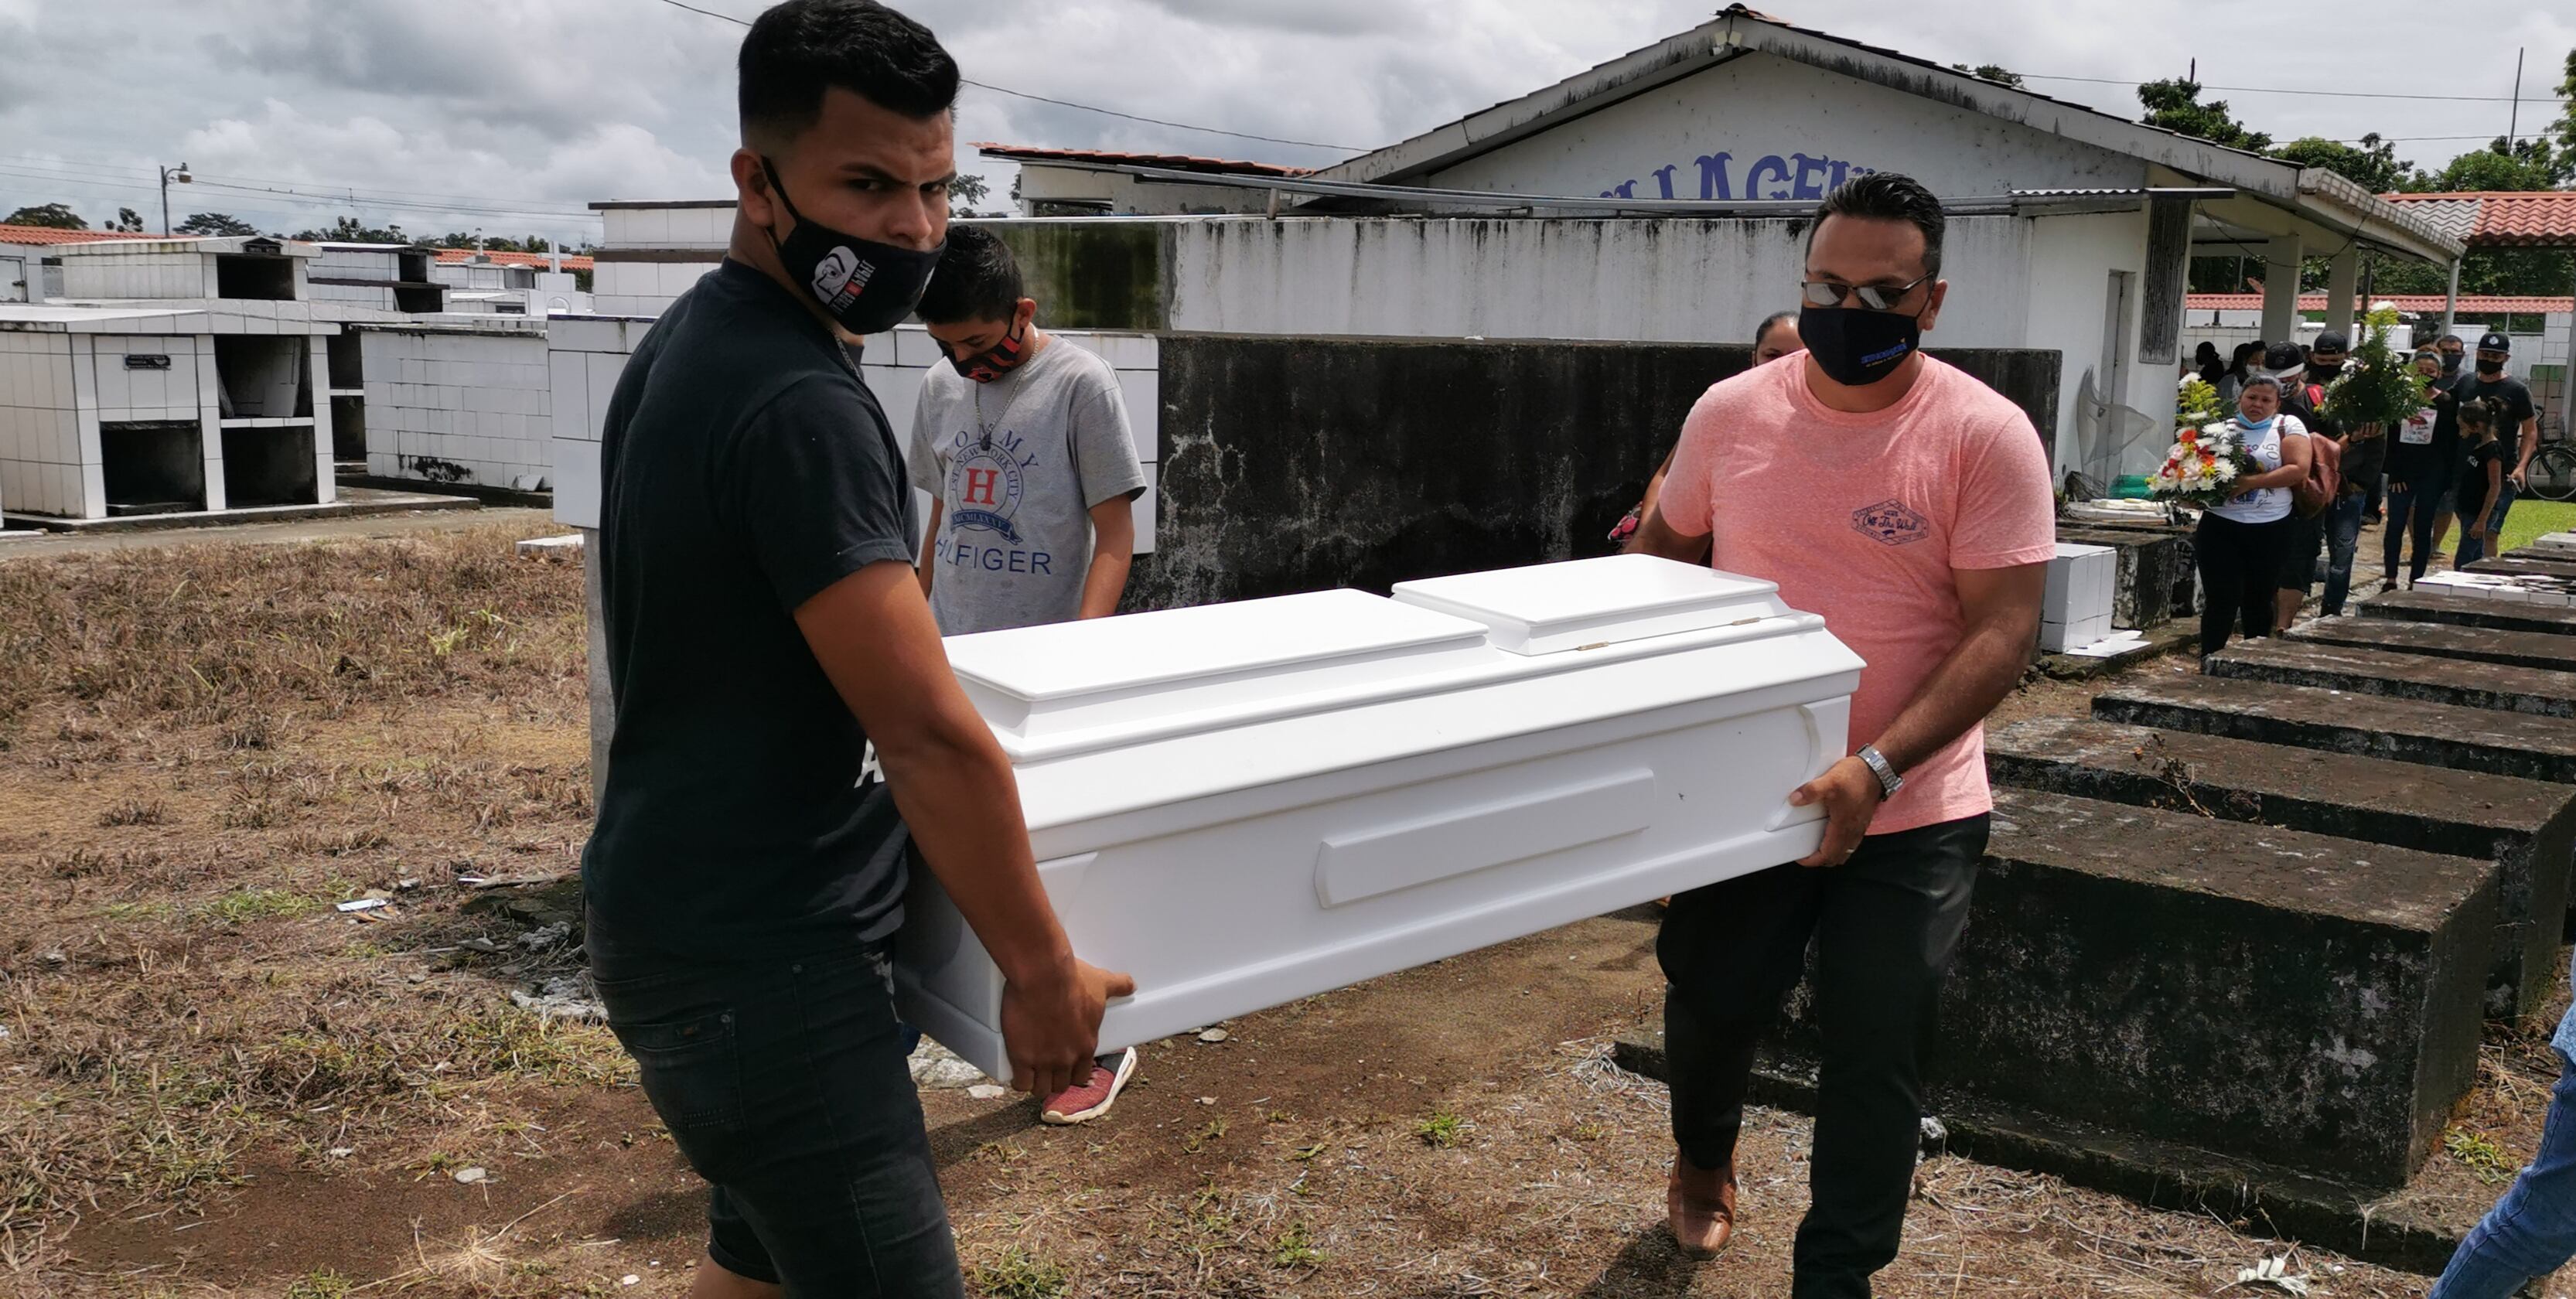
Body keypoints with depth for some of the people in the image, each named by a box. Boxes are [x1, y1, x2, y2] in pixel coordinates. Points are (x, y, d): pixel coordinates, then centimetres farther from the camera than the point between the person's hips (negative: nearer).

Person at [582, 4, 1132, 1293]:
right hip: (759, 957, -10)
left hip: (696, 918, 10)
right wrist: (1042, 969, -12)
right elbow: (932, 738, -22)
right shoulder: (799, 402, -21)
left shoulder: (684, 344, 10)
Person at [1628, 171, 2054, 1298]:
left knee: (1876, 1065, 7)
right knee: (1709, 1007, 16)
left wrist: (1876, 768, -25)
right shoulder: (1731, 412, -2)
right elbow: (1661, 554, 14)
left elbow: (2003, 632, -15)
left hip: (1910, 816, -2)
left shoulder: (1987, 436, -11)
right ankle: (1701, 1163, 48)